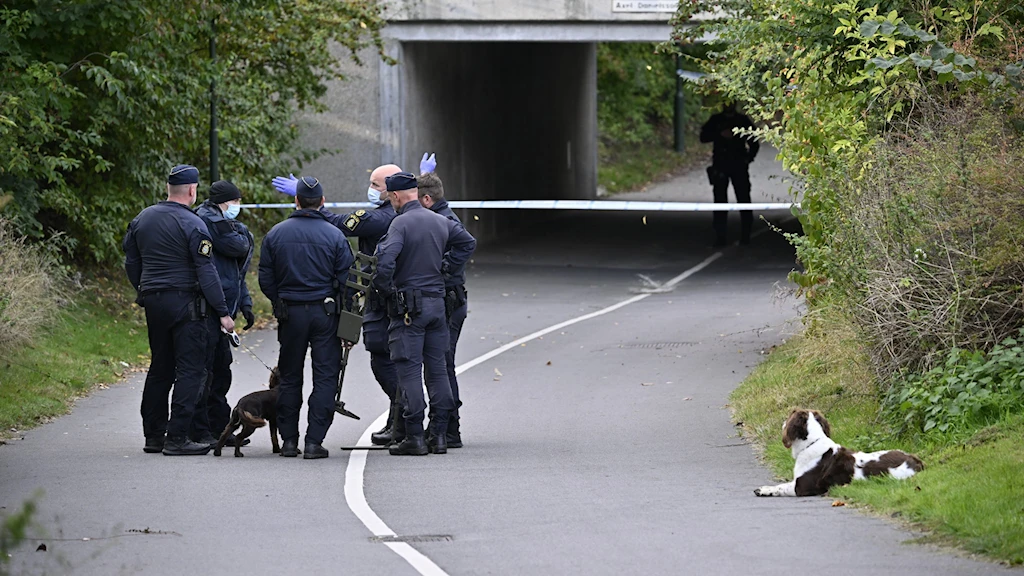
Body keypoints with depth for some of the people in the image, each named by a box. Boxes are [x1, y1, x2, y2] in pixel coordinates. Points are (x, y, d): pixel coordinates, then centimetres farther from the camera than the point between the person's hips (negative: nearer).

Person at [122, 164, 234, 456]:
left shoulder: (142, 219, 9)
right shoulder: (192, 225, -12)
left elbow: (131, 262, 16)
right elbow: (206, 272, -14)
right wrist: (222, 312, -11)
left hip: (153, 302, 7)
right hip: (185, 302, -7)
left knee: (160, 368, 16)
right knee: (190, 369, -4)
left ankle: (154, 434, 18)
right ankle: (177, 437, -9)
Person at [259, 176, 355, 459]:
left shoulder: (275, 234, 0)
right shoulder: (334, 236, -6)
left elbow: (266, 280, 2)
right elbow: (346, 280, -5)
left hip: (290, 314, 2)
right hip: (325, 312, -2)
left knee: (289, 377, 13)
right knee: (325, 377, 2)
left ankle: (288, 440, 13)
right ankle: (314, 441, -4)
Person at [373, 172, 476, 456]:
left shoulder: (400, 224, -14)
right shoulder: (441, 222, 8)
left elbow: (385, 260, -26)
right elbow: (468, 242, 23)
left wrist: (385, 288, -10)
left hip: (409, 307, -6)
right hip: (437, 302, 6)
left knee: (409, 371, -4)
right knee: (437, 370, 9)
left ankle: (414, 437, -6)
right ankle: (439, 435, 9)